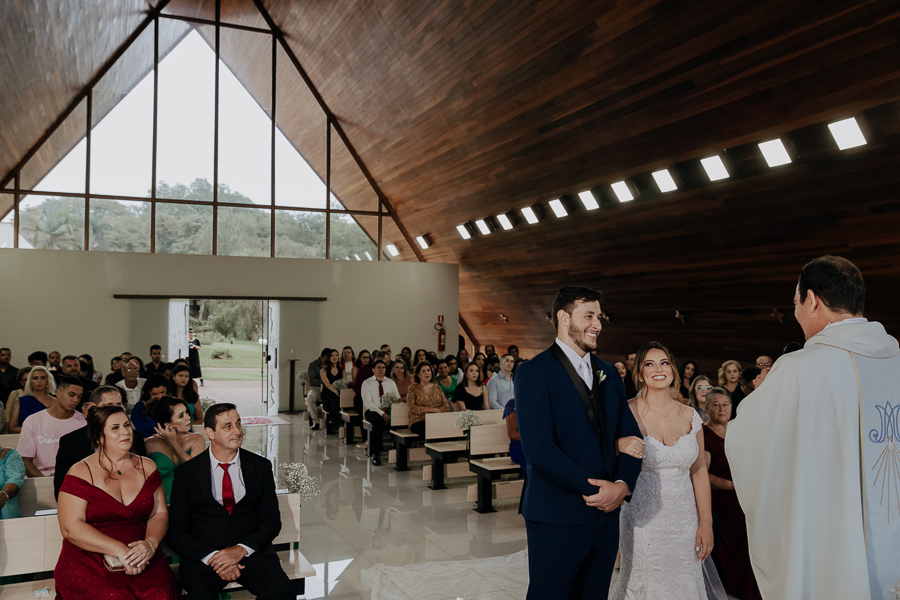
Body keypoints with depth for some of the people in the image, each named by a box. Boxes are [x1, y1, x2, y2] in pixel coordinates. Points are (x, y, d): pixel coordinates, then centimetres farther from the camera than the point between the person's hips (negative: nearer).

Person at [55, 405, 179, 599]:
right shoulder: (81, 473, 0)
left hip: (140, 558, 2)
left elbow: (159, 513, 9)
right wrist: (119, 550, -18)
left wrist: (150, 543, -13)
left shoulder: (146, 467, 13)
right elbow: (70, 528, -9)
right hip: (89, 559, -2)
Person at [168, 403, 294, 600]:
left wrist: (241, 549, -11)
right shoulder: (186, 472, 5)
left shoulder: (261, 466, 9)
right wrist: (212, 557, -13)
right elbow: (177, 533, 2)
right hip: (202, 557, -1)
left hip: (251, 552, 1)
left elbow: (272, 521, 7)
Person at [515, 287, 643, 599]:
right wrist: (595, 488, -17)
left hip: (606, 514, 6)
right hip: (557, 518, -6)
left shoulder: (608, 373, 12)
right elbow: (539, 448, -19)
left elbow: (630, 435, 9)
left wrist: (622, 484, -9)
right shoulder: (534, 372, -10)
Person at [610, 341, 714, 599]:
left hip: (684, 522, 3)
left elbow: (699, 472, 7)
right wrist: (619, 446, -28)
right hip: (642, 521, -3)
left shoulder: (690, 416, 2)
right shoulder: (626, 413, -9)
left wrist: (706, 524, 6)